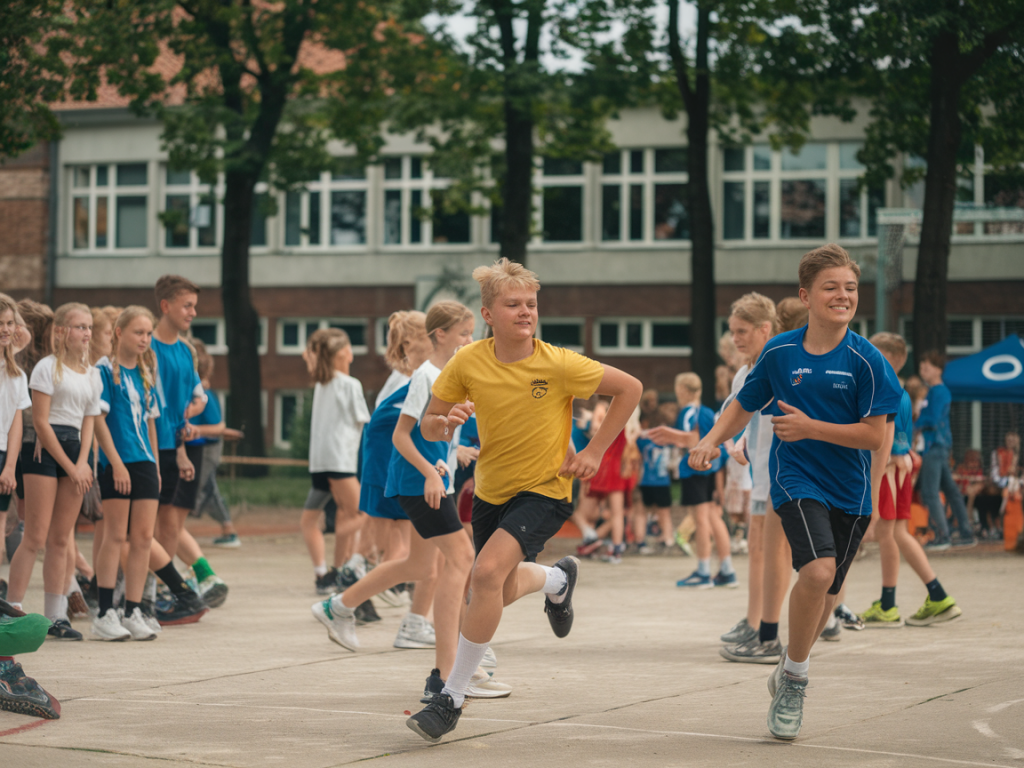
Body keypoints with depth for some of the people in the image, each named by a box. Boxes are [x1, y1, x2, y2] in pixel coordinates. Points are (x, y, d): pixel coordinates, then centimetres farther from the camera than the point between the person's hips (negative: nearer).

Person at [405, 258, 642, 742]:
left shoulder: (558, 365, -19)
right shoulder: (468, 363, -11)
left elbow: (629, 388, -8)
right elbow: (428, 426, -1)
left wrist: (593, 453, -11)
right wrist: (445, 423, -25)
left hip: (544, 490, -5)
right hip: (490, 490, 5)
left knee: (487, 573, -27)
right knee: (502, 592, 22)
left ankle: (452, 698, -15)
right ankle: (558, 579, 59)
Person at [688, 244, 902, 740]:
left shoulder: (866, 360, -9)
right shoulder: (779, 353, -2)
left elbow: (875, 436, -12)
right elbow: (744, 405, 13)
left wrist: (810, 427, -18)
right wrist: (712, 440, -3)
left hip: (850, 490, 1)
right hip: (796, 479, -1)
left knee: (828, 590, 12)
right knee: (817, 570, -24)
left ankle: (791, 670, 40)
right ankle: (794, 678, -6)